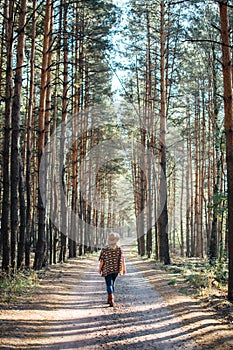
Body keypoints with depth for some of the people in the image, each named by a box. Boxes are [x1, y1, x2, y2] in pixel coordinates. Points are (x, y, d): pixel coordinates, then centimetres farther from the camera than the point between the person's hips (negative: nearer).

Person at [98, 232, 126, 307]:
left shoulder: (104, 249, -12)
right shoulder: (119, 249, -7)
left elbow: (101, 261, -8)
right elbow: (122, 259, -6)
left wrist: (99, 269, 6)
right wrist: (124, 268, 4)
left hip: (107, 270, -3)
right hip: (116, 269, 3)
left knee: (109, 285, -1)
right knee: (112, 284, 20)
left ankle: (111, 301, -15)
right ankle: (110, 299, 29)